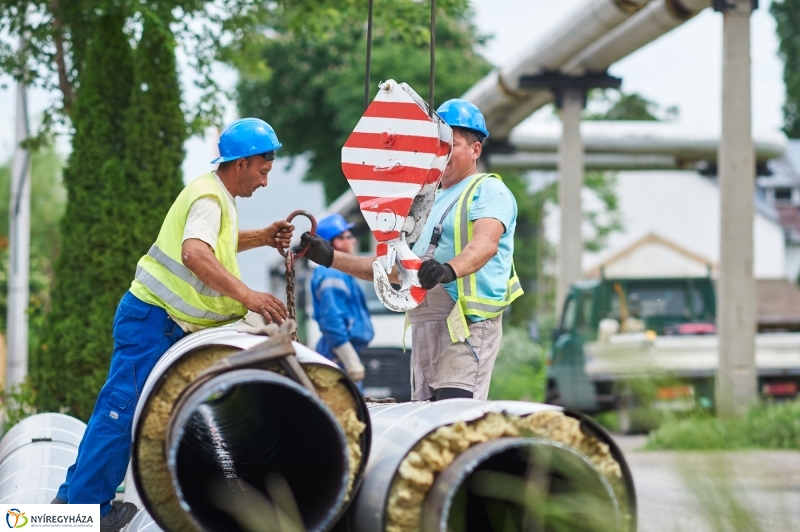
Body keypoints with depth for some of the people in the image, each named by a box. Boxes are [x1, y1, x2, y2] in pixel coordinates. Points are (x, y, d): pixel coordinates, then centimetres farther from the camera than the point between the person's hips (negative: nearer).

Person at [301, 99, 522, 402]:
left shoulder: (488, 191, 0)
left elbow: (486, 243, -22)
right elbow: (395, 268, 27)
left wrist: (449, 270, -42)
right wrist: (331, 258, 16)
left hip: (466, 325, -9)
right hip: (423, 327, 9)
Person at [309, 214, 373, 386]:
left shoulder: (339, 272, 17)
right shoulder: (332, 275, -15)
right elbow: (332, 323, -21)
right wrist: (351, 362, -22)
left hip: (346, 352, 11)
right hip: (341, 355, -11)